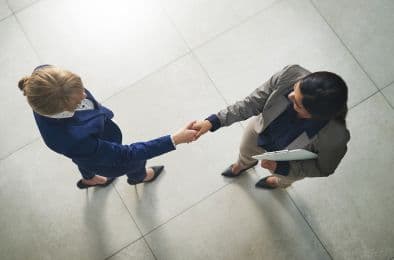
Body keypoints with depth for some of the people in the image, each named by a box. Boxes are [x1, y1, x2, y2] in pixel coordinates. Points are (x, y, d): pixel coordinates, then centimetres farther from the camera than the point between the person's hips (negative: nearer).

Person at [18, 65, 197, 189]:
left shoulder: (43, 75, -37)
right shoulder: (72, 140, -52)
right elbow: (127, 155, -41)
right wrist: (175, 140, -42)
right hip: (101, 153, -5)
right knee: (136, 161, 28)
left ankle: (89, 179, 77)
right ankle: (138, 176, 66)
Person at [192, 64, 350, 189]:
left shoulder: (335, 136, -44)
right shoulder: (290, 75, -39)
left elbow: (323, 168, -21)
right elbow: (252, 103, -24)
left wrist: (280, 167, -28)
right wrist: (213, 122, -30)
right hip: (260, 131, 3)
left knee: (283, 177, 36)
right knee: (245, 152, 37)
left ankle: (279, 183, 75)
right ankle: (243, 164, 75)